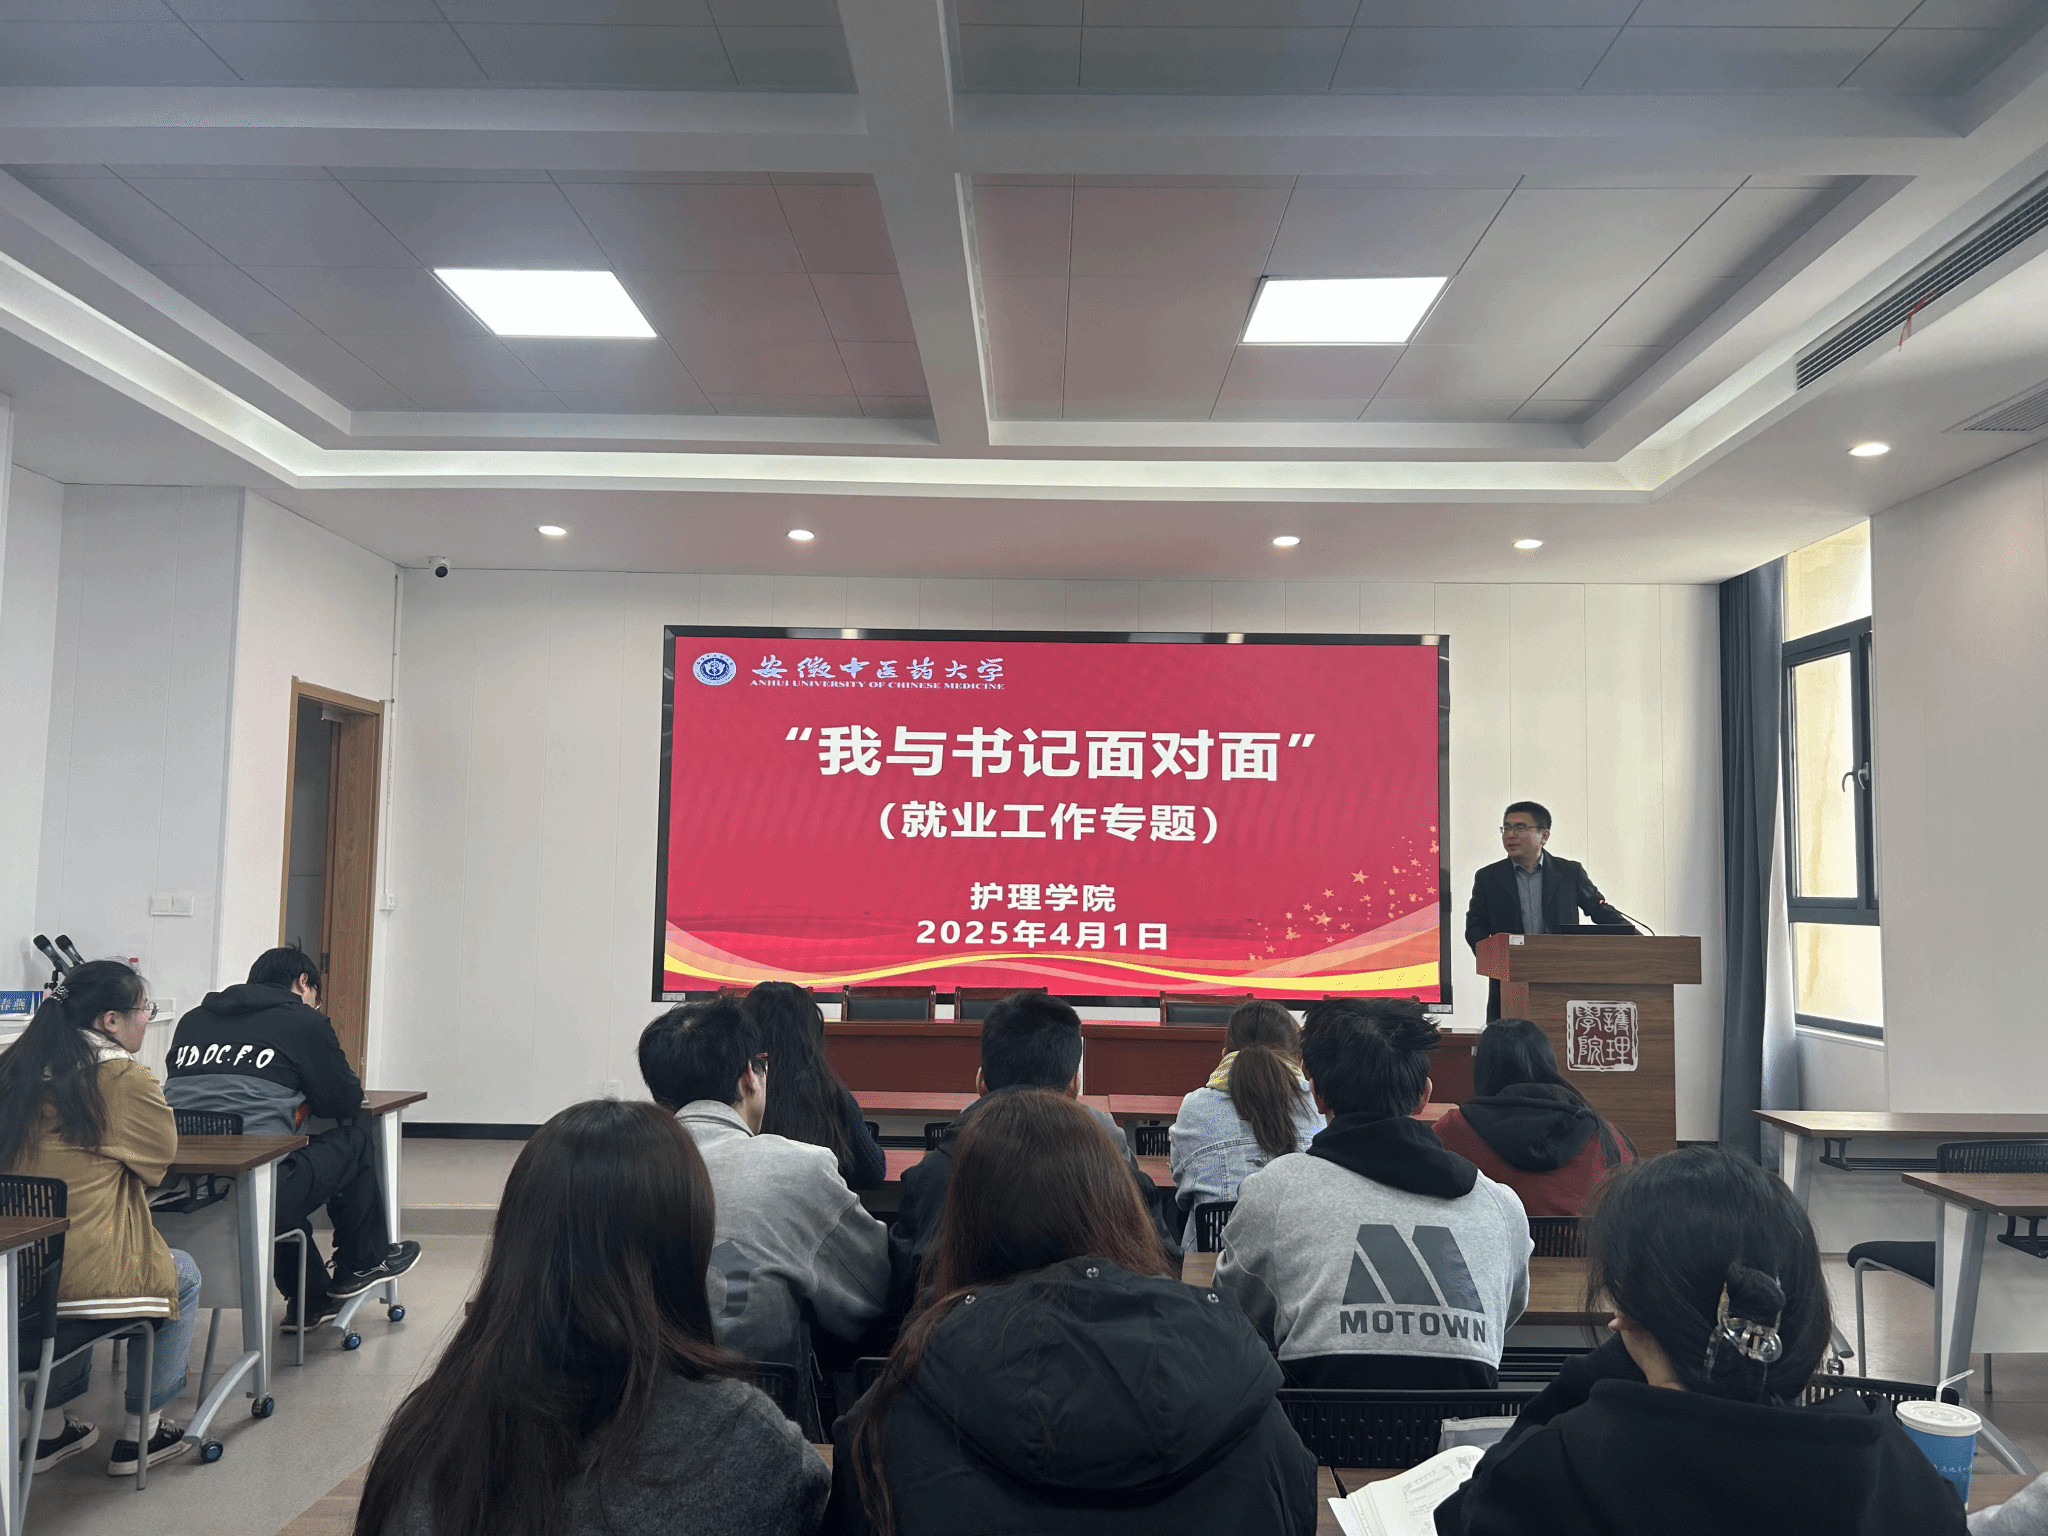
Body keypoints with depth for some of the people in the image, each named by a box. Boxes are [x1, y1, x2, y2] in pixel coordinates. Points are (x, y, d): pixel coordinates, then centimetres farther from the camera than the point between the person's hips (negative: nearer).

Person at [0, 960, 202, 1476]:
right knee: (182, 1277, 23)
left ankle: (52, 1428, 40)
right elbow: (161, 1153, 2)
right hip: (86, 1271, -7)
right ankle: (141, 1433, 26)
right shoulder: (124, 1078, -15)